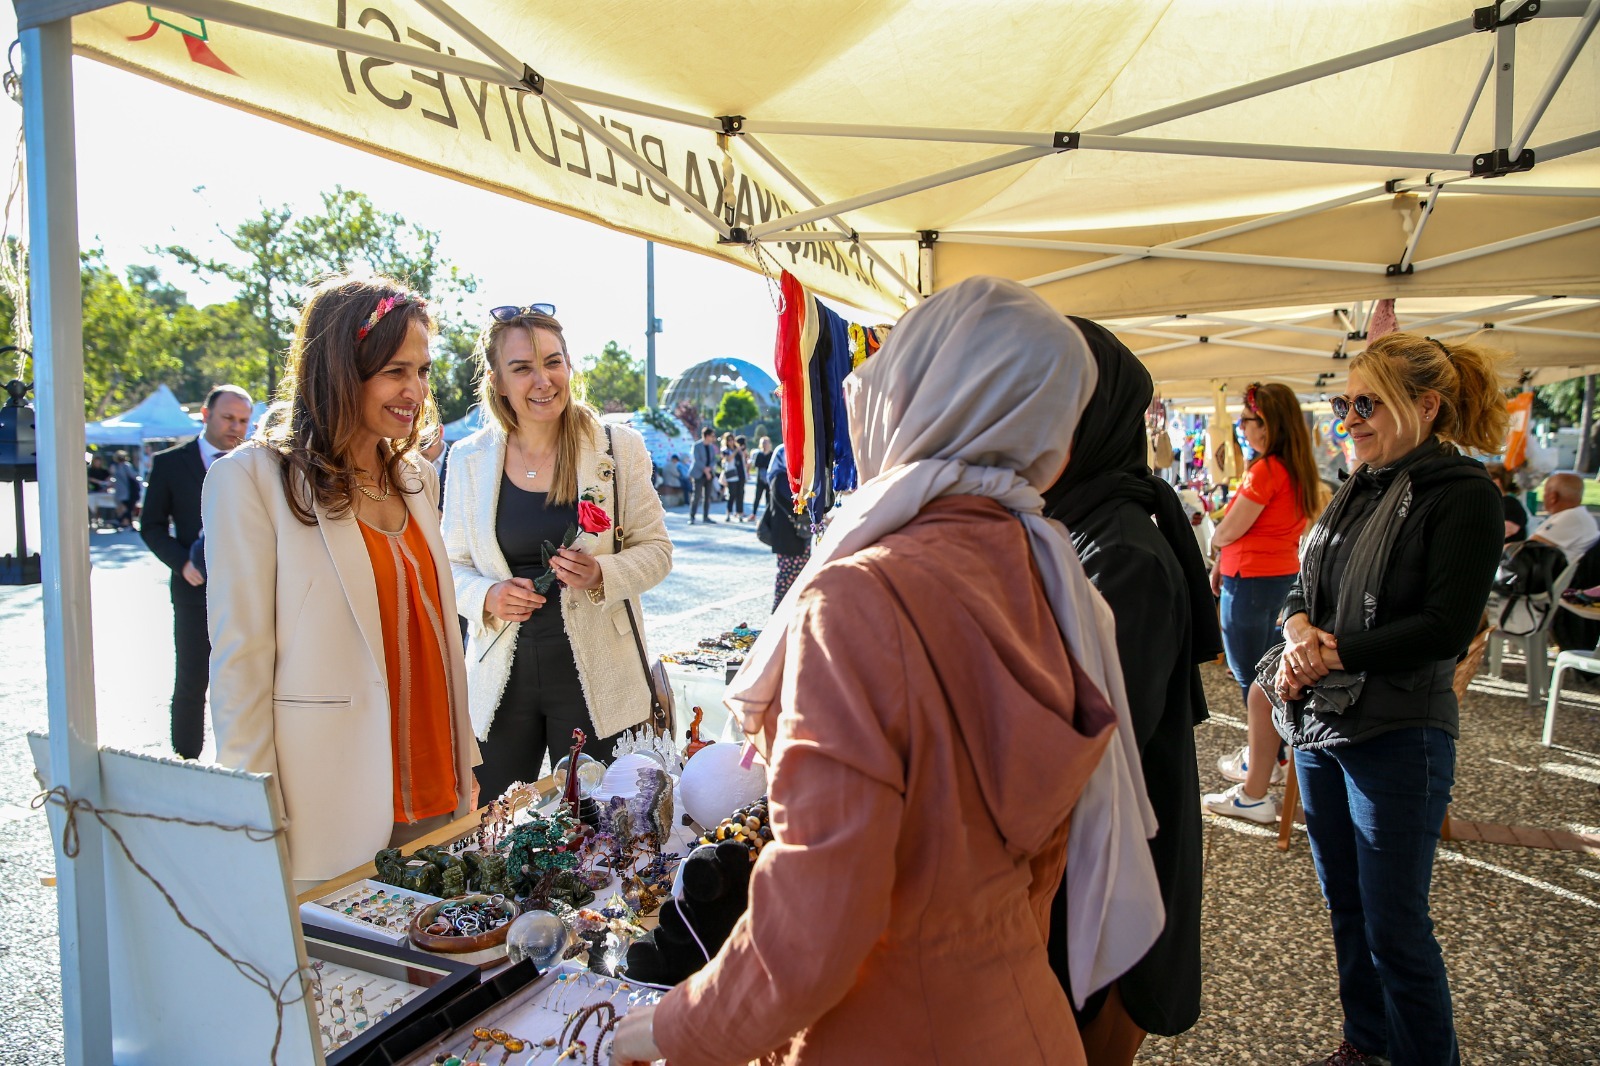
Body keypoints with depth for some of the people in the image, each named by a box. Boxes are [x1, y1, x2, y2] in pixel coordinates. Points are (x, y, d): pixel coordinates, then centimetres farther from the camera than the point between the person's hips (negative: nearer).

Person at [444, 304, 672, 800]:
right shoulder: (468, 459, 2)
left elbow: (656, 550, 0)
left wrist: (602, 573, -19)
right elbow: (453, 564, 8)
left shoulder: (618, 447, -4)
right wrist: (486, 595, -13)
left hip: (594, 676, -1)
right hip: (501, 679, 2)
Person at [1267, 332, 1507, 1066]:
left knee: (1395, 928, 5)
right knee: (1345, 906, 19)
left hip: (1396, 736, -7)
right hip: (1318, 724, 7)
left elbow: (1446, 628, -18)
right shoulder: (1356, 491, 10)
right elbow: (1303, 587, 10)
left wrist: (1331, 652, -19)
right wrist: (1299, 628, -11)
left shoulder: (1464, 497, -11)